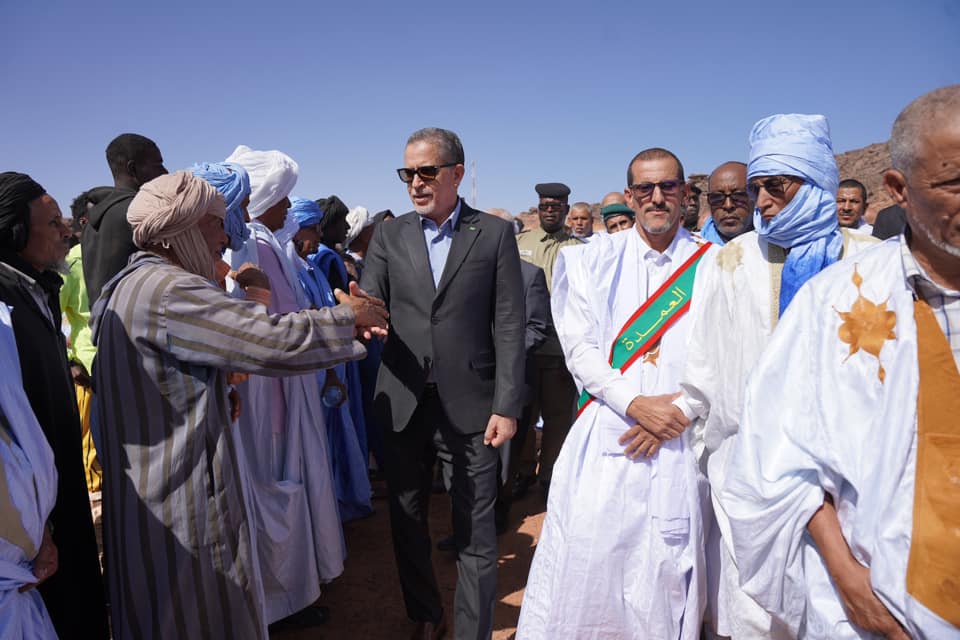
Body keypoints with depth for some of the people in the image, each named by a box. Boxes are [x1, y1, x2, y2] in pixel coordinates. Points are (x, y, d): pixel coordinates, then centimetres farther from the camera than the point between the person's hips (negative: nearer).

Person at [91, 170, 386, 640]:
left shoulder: (130, 285, 10)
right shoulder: (167, 289, -22)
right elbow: (273, 341, -28)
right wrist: (348, 316, -14)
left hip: (149, 488, 10)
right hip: (184, 494, -10)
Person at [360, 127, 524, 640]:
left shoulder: (495, 234, -1)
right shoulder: (389, 236, 6)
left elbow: (509, 326, -4)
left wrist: (507, 406, -9)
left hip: (469, 407, -3)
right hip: (402, 405, 3)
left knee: (474, 533, 5)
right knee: (407, 520, 17)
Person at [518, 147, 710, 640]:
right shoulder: (595, 259, 6)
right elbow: (579, 347, -1)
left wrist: (674, 415, -10)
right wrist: (635, 403, -13)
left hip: (679, 443, 0)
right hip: (605, 436, 0)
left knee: (669, 574, 6)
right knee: (585, 562, 0)